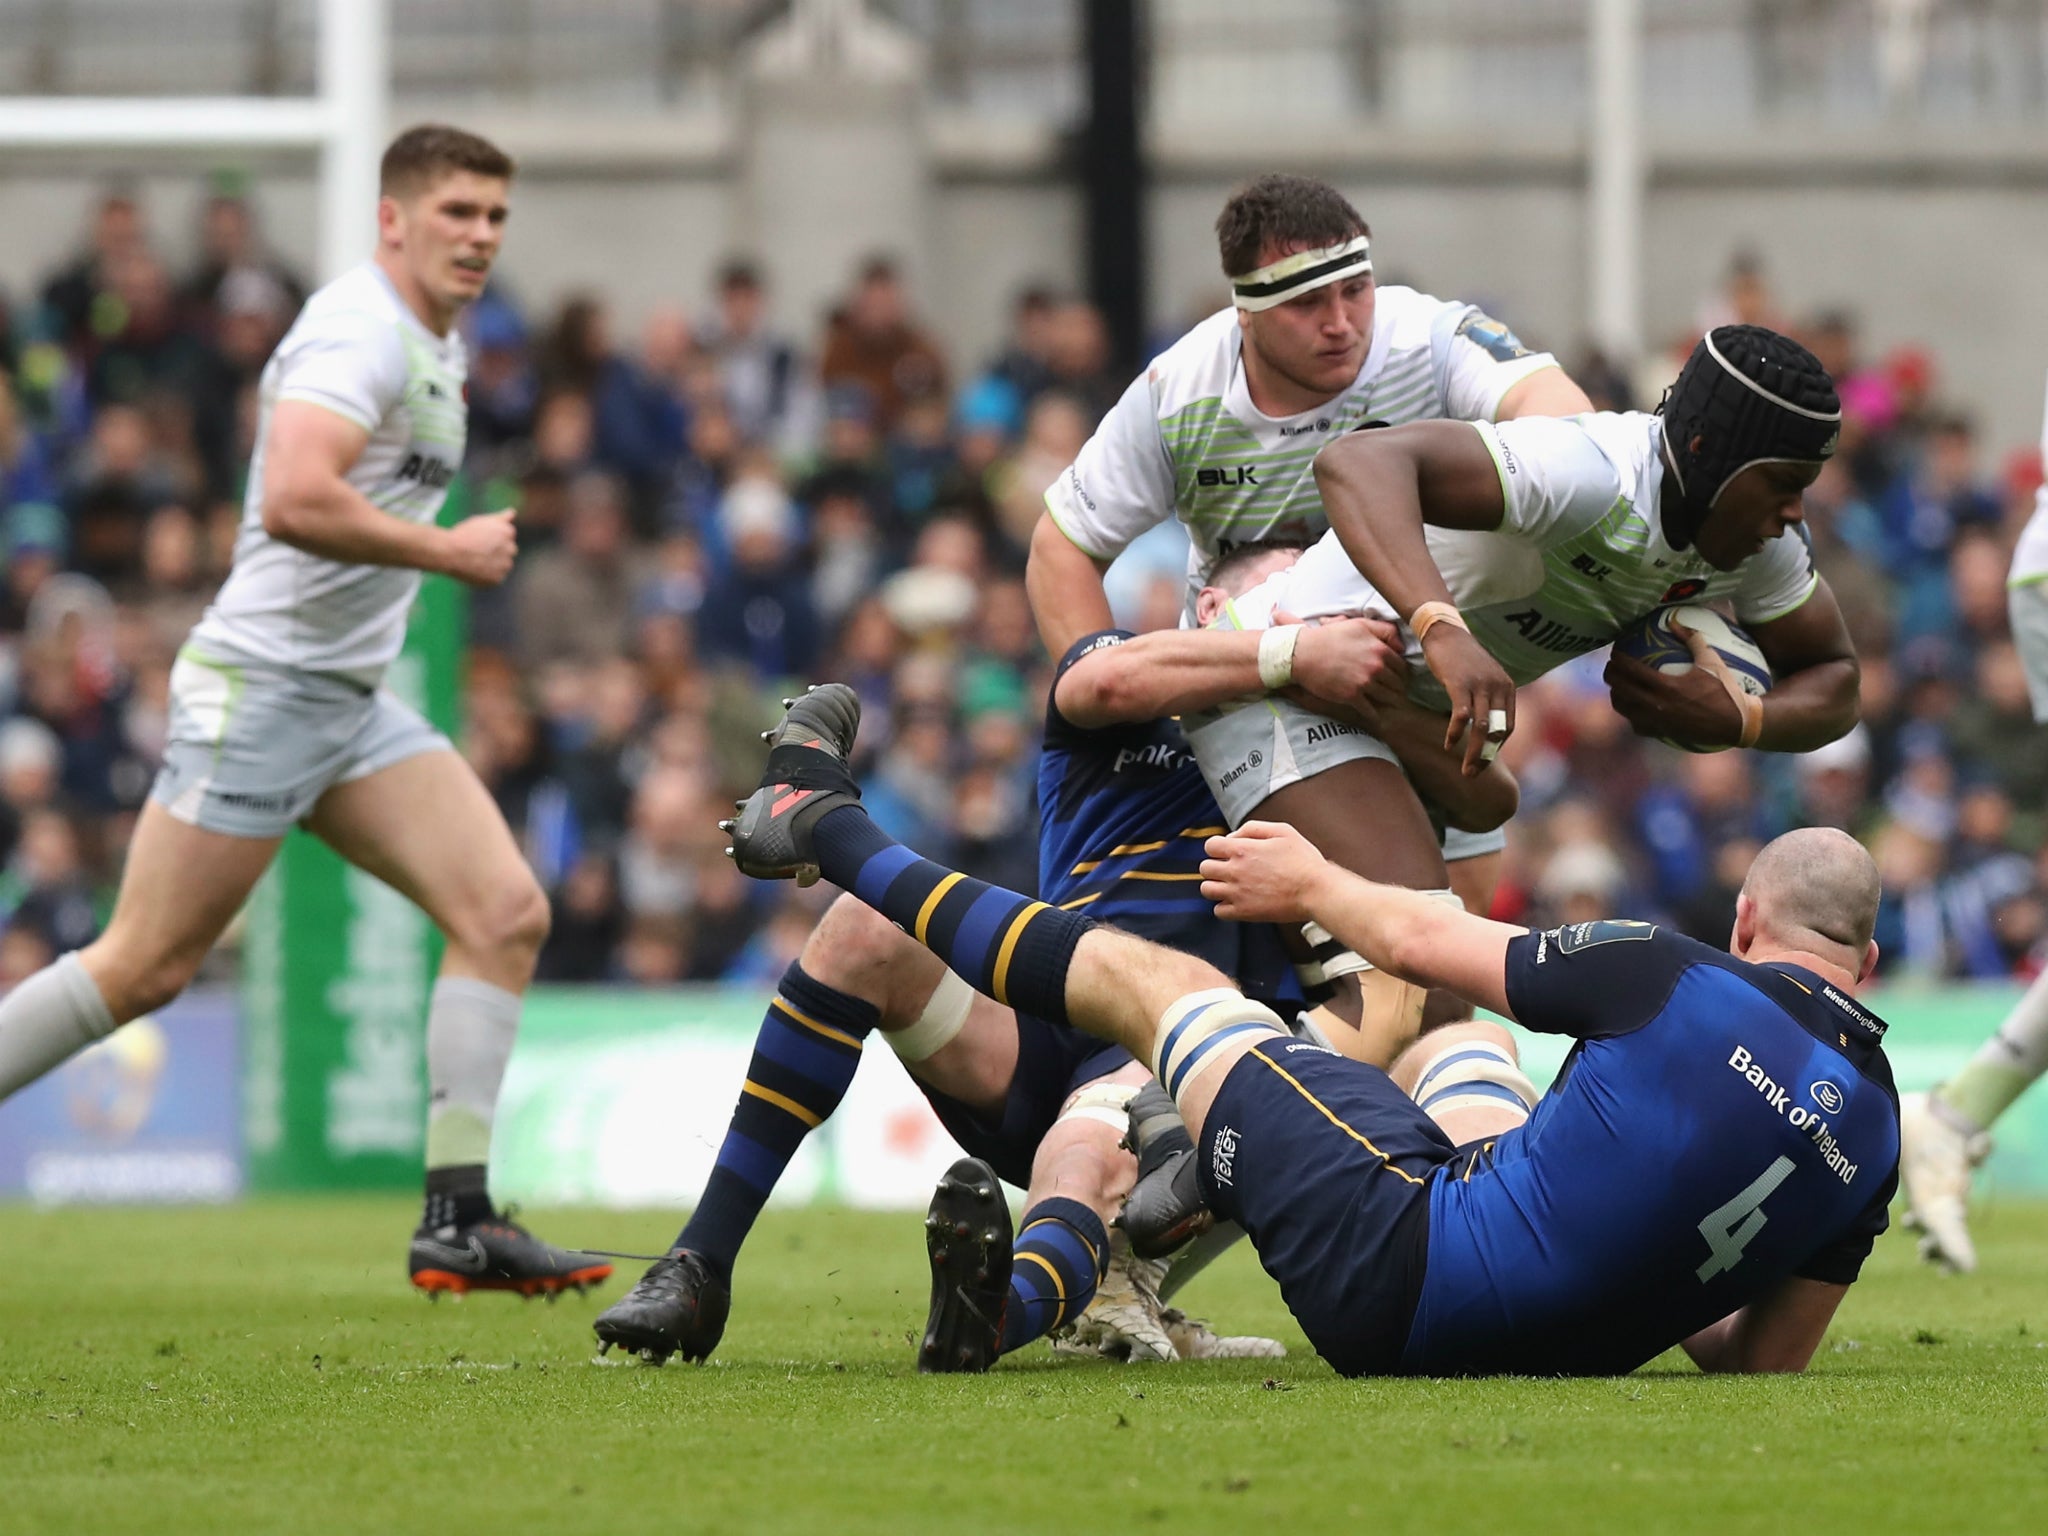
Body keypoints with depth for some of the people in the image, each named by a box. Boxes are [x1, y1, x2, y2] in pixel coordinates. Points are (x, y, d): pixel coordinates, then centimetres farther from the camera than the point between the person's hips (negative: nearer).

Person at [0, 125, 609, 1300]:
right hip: (263, 685, -9)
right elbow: (293, 500, -31)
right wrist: (447, 551, -21)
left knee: (507, 912, -5)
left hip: (352, 697, 9)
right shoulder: (361, 331, -16)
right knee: (144, 970, -6)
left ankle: (458, 1219, -5)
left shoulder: (439, 346, 16)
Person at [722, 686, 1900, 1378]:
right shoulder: (1875, 1126, -3)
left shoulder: (1675, 983, -16)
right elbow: (1767, 1359, 6)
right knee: (1460, 1047, 35)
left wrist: (1311, 881, 19)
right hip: (1566, 1343, 6)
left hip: (1408, 1278, -6)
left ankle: (827, 826, 31)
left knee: (1150, 977, 13)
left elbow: (1425, 943, -1)